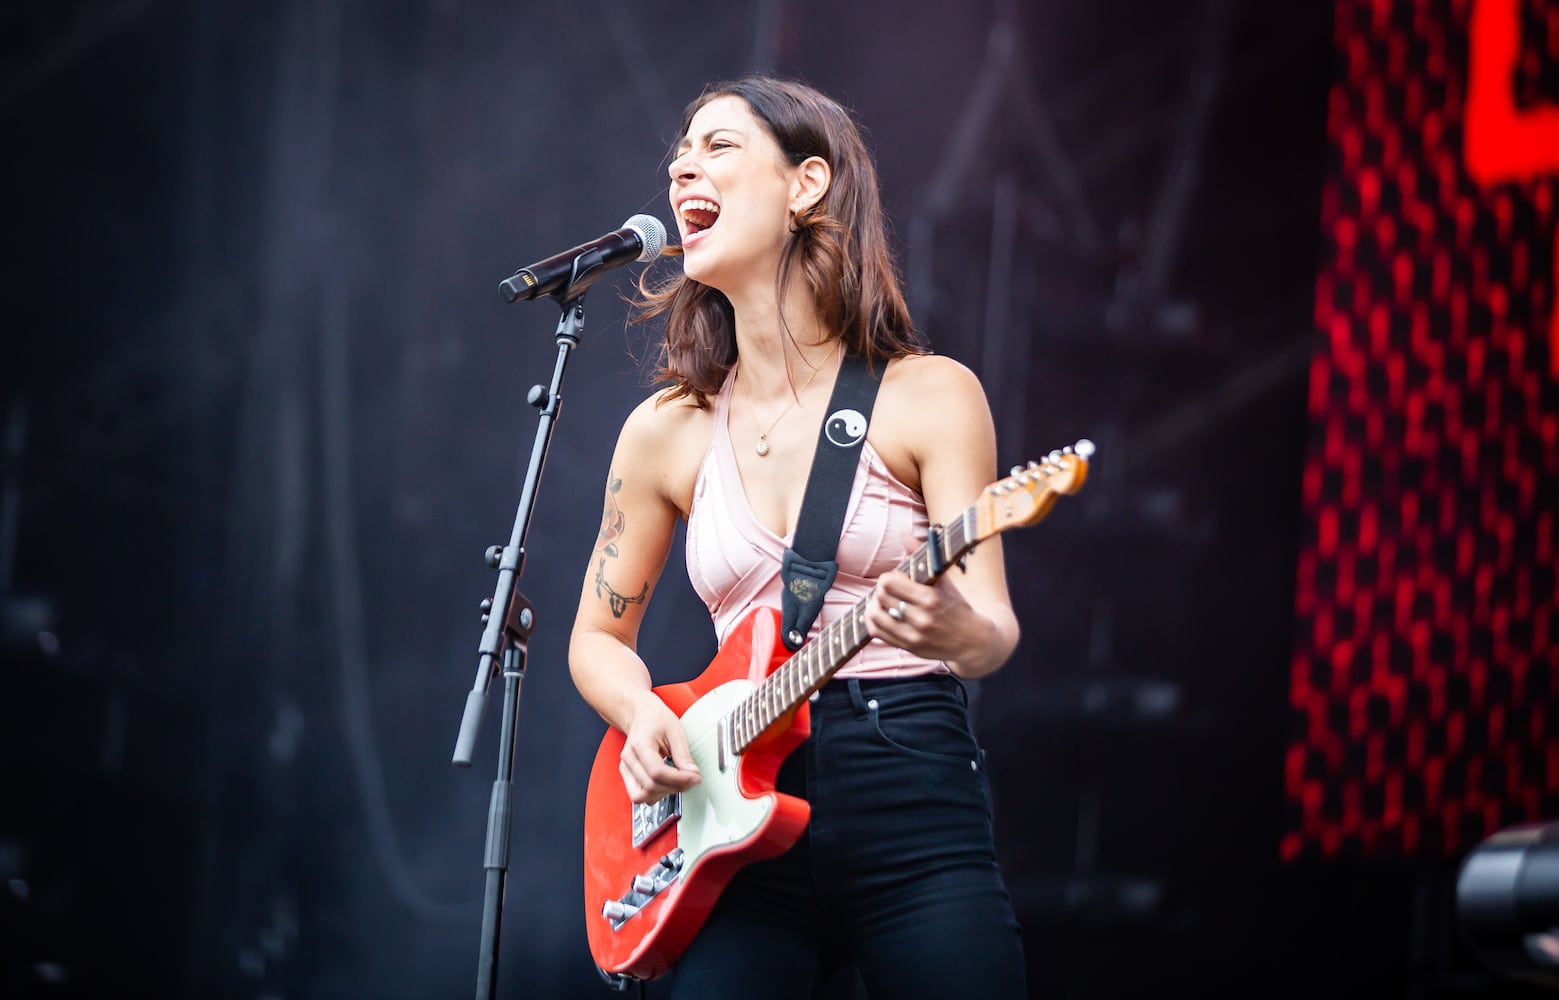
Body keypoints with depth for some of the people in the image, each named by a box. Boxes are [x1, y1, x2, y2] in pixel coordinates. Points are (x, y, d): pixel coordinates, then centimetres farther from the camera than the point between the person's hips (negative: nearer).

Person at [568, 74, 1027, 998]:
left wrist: (960, 634, -30)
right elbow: (599, 636, 18)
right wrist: (641, 714, -4)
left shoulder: (928, 396, -1)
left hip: (914, 817, -2)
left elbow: (994, 627, -6)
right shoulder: (666, 431, 8)